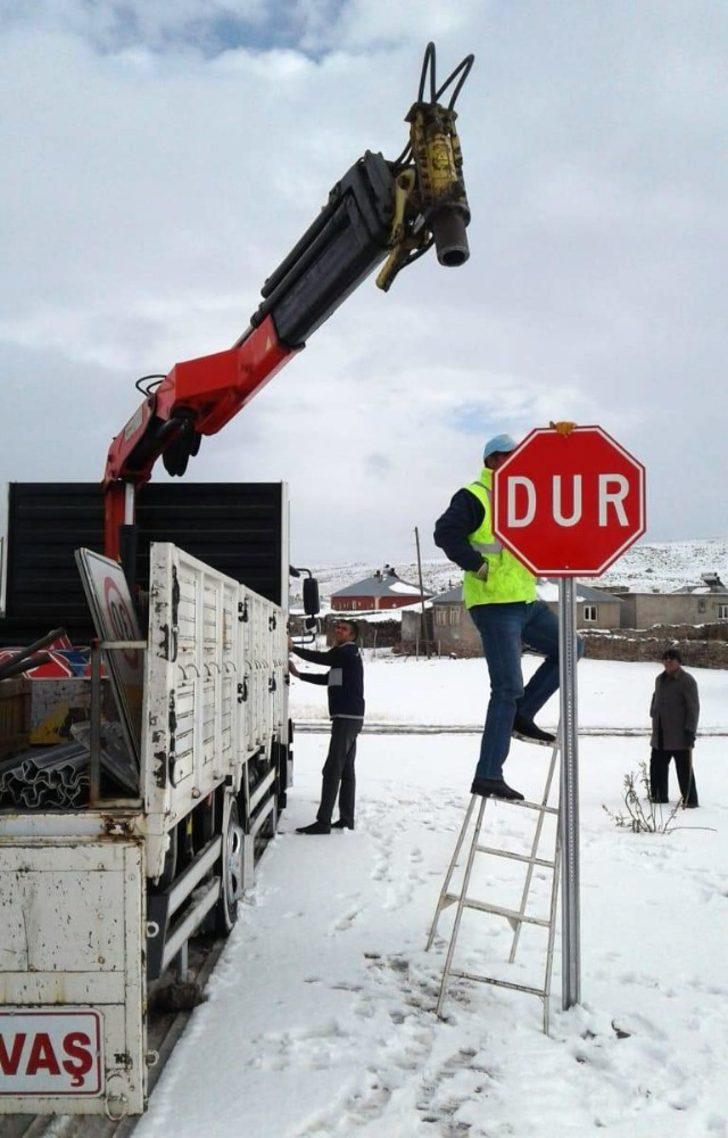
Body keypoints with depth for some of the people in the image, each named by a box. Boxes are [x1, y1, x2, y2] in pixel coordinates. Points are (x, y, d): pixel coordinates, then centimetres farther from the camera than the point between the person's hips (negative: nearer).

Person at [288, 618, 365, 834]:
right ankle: (347, 820, 15)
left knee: (332, 770, -12)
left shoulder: (349, 651, -8)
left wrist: (293, 648, -9)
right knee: (346, 770, 11)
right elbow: (327, 678, 28)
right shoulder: (342, 655, 21)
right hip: (348, 718, 10)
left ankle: (323, 822, -14)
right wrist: (298, 674, 24)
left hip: (347, 717, -10)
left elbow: (322, 658, -17)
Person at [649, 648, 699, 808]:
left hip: (679, 735, -7)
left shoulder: (687, 681, -10)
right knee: (657, 766, 11)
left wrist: (690, 731, -18)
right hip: (660, 735, 7)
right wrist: (654, 717, 18)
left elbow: (693, 708, -13)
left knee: (684, 769, -2)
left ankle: (690, 799, 5)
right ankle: (659, 796, 22)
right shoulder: (660, 679, 13)